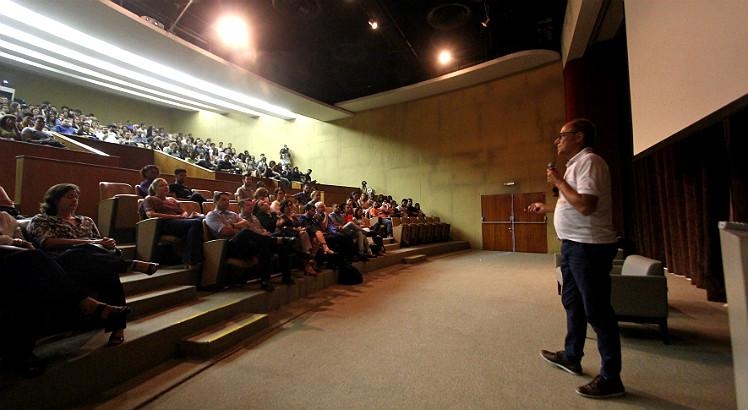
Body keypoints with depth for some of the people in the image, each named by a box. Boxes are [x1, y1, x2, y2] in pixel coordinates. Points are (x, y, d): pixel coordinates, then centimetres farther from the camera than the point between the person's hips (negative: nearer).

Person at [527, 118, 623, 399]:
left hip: (589, 246, -11)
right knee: (572, 302, 19)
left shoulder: (589, 161, -15)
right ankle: (571, 357, 35)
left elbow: (586, 206, -27)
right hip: (573, 245, 11)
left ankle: (611, 378, 12)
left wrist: (558, 181, -16)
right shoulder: (576, 164, 17)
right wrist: (546, 208, 31)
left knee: (597, 311, -2)